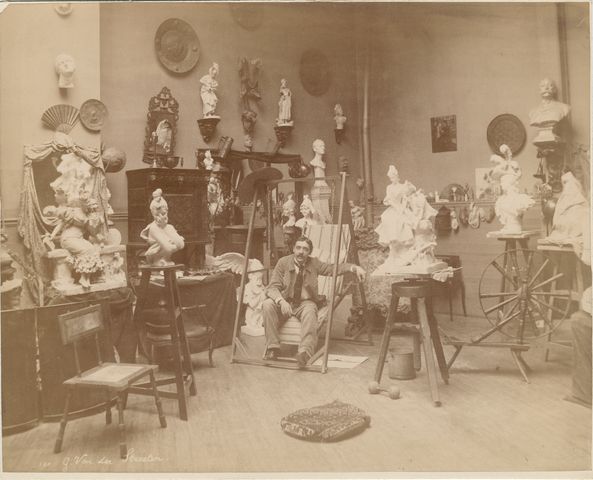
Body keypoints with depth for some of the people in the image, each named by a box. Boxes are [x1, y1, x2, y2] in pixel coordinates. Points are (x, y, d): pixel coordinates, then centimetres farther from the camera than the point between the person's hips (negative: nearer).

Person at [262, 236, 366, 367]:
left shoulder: (314, 263, 3)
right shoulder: (283, 262, -3)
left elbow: (335, 268, 2)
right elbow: (272, 287, -8)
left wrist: (355, 268, -16)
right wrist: (281, 301, -29)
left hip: (305, 303, 0)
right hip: (285, 303, 1)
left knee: (310, 310, -35)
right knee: (267, 304, -29)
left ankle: (305, 351, -48)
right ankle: (272, 347, -25)